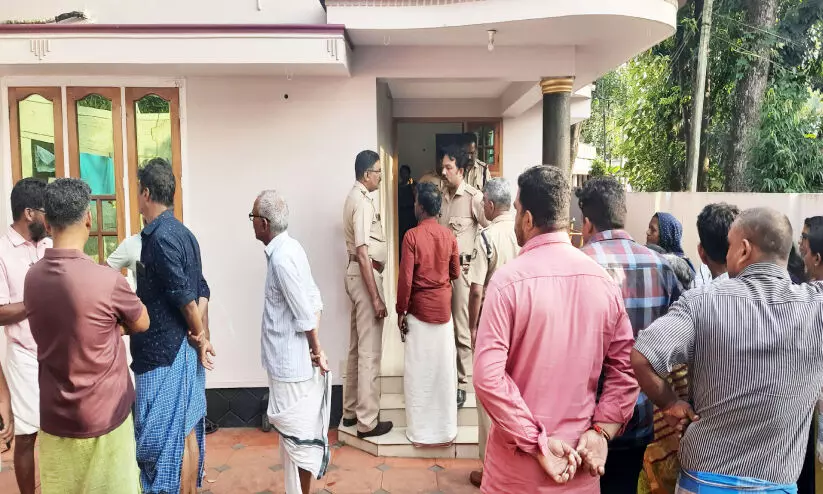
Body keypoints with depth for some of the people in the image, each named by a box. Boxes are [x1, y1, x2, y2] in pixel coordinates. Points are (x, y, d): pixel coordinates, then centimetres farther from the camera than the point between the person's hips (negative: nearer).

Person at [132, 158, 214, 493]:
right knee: (186, 431, 16)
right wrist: (200, 335, 1)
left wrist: (200, 336, -8)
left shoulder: (160, 237, -17)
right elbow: (201, 290, 9)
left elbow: (183, 296, -20)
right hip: (182, 349, 9)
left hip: (163, 351, -9)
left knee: (163, 435, 2)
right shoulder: (182, 233, 11)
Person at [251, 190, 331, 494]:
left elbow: (305, 312, -22)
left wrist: (317, 350, -10)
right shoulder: (287, 249, 8)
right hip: (291, 360, 9)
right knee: (297, 431, 19)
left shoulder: (281, 257, -21)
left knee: (296, 433, 3)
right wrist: (315, 349, 5)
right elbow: (314, 300, 9)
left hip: (290, 362, -9)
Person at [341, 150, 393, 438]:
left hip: (357, 274, 11)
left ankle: (351, 411, 27)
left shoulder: (356, 197, 14)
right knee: (370, 351, -4)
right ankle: (367, 422, 5)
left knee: (357, 347, 16)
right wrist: (376, 298, -22)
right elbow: (363, 254, -23)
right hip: (365, 276, -11)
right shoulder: (362, 202, -18)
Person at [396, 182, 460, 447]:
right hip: (443, 306, 4)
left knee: (419, 370, 6)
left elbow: (405, 278, -14)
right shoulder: (449, 235, -1)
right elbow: (455, 273, 8)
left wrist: (401, 311, -5)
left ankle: (420, 431, 14)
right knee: (443, 367, 12)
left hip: (419, 308, -4)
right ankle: (445, 429, 21)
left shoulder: (412, 236, -14)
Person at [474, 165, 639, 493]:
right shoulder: (602, 279, -2)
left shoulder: (509, 278, -17)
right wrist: (602, 430, -1)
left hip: (520, 457, -3)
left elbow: (487, 377, -21)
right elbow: (626, 366, 1)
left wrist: (536, 443, -15)